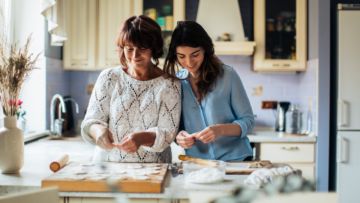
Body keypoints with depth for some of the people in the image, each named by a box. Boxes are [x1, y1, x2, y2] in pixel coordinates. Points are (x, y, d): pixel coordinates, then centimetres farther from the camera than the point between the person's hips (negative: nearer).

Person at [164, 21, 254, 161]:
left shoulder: (227, 75, -3)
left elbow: (247, 120, 0)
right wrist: (178, 136, -12)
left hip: (235, 159, -4)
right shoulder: (176, 81, 3)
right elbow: (174, 125, 10)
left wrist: (221, 130, -17)